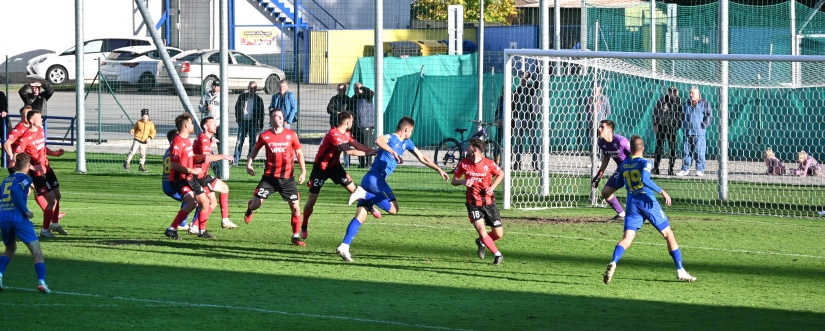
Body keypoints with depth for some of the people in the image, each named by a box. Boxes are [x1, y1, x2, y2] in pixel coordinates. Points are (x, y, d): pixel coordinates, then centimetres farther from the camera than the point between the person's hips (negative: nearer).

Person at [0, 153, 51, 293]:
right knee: (37, 251, -2)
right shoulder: (25, 178, 1)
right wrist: (25, 210, -16)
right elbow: (16, 190, -18)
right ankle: (41, 282, -18)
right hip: (18, 217, -6)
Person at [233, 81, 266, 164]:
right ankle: (235, 161, -2)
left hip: (253, 123, 0)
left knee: (252, 142, 1)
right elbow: (237, 107, 13)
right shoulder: (242, 96, 7)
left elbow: (261, 113, 6)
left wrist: (261, 125, 1)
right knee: (239, 141, -3)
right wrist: (238, 119, 3)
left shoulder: (258, 100, 4)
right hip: (243, 122, 0)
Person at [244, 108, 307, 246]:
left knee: (295, 207, -5)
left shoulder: (291, 134, -1)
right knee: (256, 202, -7)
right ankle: (249, 210, 33)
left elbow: (299, 153, 7)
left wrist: (303, 171, 0)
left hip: (287, 177, 0)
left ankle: (296, 236, 10)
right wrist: (249, 163, 7)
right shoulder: (264, 136, -1)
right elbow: (256, 148, 18)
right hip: (269, 176, 0)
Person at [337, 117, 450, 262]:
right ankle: (364, 194, -18)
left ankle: (344, 247, -13)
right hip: (375, 178, -9)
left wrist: (439, 170, 28)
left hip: (373, 180, 9)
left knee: (361, 216, -2)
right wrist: (393, 152, -36)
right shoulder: (391, 138, -7)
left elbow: (422, 158, 30)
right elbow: (378, 141, -30)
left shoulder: (406, 143, 21)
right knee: (393, 209, -15)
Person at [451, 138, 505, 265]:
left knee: (498, 234, 0)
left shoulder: (488, 164, -12)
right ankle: (498, 255, -3)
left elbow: (501, 174, 6)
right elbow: (454, 181, 2)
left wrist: (492, 187, -10)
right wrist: (463, 182, -21)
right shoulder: (464, 163, -7)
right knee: (481, 229, -19)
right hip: (473, 203, 0)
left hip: (489, 202, 0)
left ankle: (482, 242, 31)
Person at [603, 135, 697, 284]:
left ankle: (613, 263, -32)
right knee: (668, 234, 8)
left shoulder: (624, 165, 10)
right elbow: (645, 180, -23)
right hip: (648, 202, -4)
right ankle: (680, 271, 7)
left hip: (632, 204, 4)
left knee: (627, 238, -3)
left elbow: (619, 184, 21)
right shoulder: (644, 163, -6)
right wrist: (662, 192, -21)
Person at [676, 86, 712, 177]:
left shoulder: (704, 104, 1)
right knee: (686, 151, 5)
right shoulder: (686, 104, 16)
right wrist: (683, 126, 12)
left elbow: (708, 116, -1)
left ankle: (700, 170, 1)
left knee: (699, 151, -4)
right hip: (687, 132, 5)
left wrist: (703, 126, -10)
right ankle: (685, 169, 10)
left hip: (699, 132, -5)